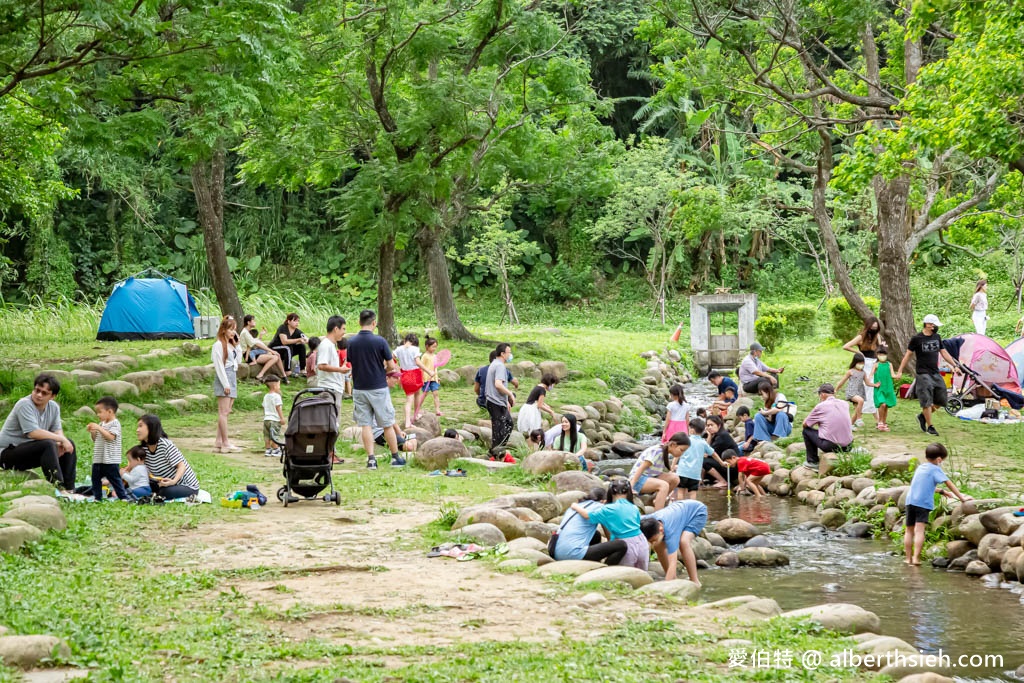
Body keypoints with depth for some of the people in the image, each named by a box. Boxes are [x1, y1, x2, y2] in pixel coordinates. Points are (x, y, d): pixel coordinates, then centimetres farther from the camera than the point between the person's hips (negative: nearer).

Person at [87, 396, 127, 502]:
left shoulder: (115, 423, -10)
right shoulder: (102, 424, 14)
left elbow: (111, 437, -24)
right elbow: (96, 440, 19)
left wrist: (99, 428, -24)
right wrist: (92, 432, 0)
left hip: (110, 460, -8)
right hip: (98, 459, 8)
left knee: (114, 479, -6)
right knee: (96, 478, 11)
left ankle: (123, 497, -3)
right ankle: (97, 496, 21)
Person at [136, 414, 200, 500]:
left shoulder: (165, 444, -22)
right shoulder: (143, 448, 1)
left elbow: (182, 466, -25)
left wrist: (173, 481, -43)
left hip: (188, 486, -6)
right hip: (167, 484, 6)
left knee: (167, 492, -36)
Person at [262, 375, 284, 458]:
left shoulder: (266, 397, 12)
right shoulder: (276, 396, -12)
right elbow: (278, 408, -15)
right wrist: (282, 418, -12)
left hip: (266, 419, 7)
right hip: (275, 420, -7)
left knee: (267, 436, 9)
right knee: (275, 436, -2)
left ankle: (267, 450, 11)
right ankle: (275, 450, 1)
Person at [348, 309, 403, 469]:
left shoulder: (351, 342, -1)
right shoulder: (379, 341, -11)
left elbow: (350, 364, 5)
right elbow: (391, 366, -7)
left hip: (359, 389, 3)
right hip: (378, 388, -3)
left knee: (366, 425, 5)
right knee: (388, 425, 8)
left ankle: (371, 459, -3)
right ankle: (395, 458, 16)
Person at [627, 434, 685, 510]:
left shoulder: (669, 456, 5)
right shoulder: (657, 451, -20)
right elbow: (641, 468, -24)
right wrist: (631, 486, -31)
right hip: (638, 479, -8)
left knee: (675, 478, -13)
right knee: (664, 485, -32)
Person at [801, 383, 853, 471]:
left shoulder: (821, 406, -4)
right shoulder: (845, 404, 8)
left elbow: (805, 424, 8)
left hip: (830, 446, -5)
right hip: (847, 446, 5)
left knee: (806, 430, 16)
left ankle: (813, 462, 19)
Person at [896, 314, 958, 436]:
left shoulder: (937, 337, 10)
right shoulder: (917, 339, -7)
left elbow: (944, 353, 18)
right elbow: (908, 355, -2)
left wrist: (955, 366, 15)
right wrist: (900, 371, -4)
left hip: (936, 374, 6)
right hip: (923, 374, -6)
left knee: (941, 401, 6)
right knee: (927, 402, -7)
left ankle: (922, 416, 24)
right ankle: (930, 427, 2)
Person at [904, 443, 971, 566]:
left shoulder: (920, 468, 22)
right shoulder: (935, 469, 1)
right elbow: (949, 484, -2)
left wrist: (942, 492, 37)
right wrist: (961, 498, 1)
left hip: (910, 500, 7)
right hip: (923, 503, -7)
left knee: (909, 530, 12)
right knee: (919, 529, -13)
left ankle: (908, 558, 16)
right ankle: (916, 558, -22)